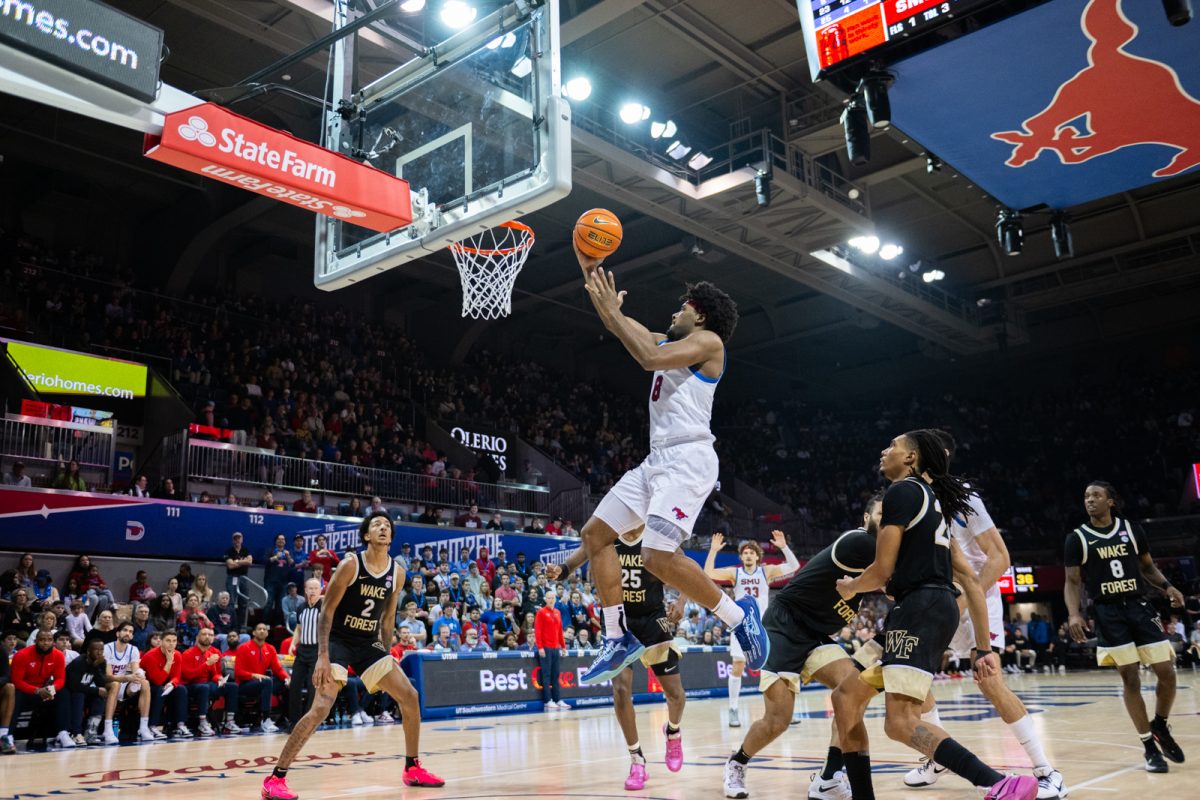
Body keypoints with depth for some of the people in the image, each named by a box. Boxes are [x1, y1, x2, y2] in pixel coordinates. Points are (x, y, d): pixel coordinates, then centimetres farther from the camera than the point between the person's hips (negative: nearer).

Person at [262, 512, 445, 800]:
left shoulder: (397, 573, 0)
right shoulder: (351, 564, -16)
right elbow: (327, 610, -15)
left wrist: (386, 654, 11)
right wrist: (323, 657, -22)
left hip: (369, 644, 6)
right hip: (339, 641, -6)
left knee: (410, 697, 3)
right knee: (321, 708, -21)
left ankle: (413, 769, 18)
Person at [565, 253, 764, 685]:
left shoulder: (708, 341, -3)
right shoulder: (668, 342, 22)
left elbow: (649, 359, -18)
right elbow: (616, 321, 24)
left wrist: (613, 311, -10)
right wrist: (592, 270, 16)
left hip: (689, 459, -10)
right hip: (658, 459, 10)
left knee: (660, 556, -21)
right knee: (595, 533, 5)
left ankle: (739, 615, -1)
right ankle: (618, 639, 9)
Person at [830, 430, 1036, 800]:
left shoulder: (902, 491, -4)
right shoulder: (932, 501, 24)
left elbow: (883, 571, -8)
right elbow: (970, 580, 20)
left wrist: (849, 587, 14)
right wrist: (984, 647, 19)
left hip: (920, 609, -10)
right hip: (937, 609, 10)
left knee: (900, 722, -21)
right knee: (846, 697, 13)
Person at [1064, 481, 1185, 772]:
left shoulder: (1131, 529, 6)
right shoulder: (1077, 539, 0)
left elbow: (1147, 566, 16)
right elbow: (1072, 582, 1)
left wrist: (1167, 587, -3)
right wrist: (1074, 614, -14)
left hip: (1140, 607, 2)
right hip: (1108, 614, -2)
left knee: (1167, 673, -1)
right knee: (1130, 680, -3)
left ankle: (1160, 726, 26)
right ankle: (1149, 746, 9)